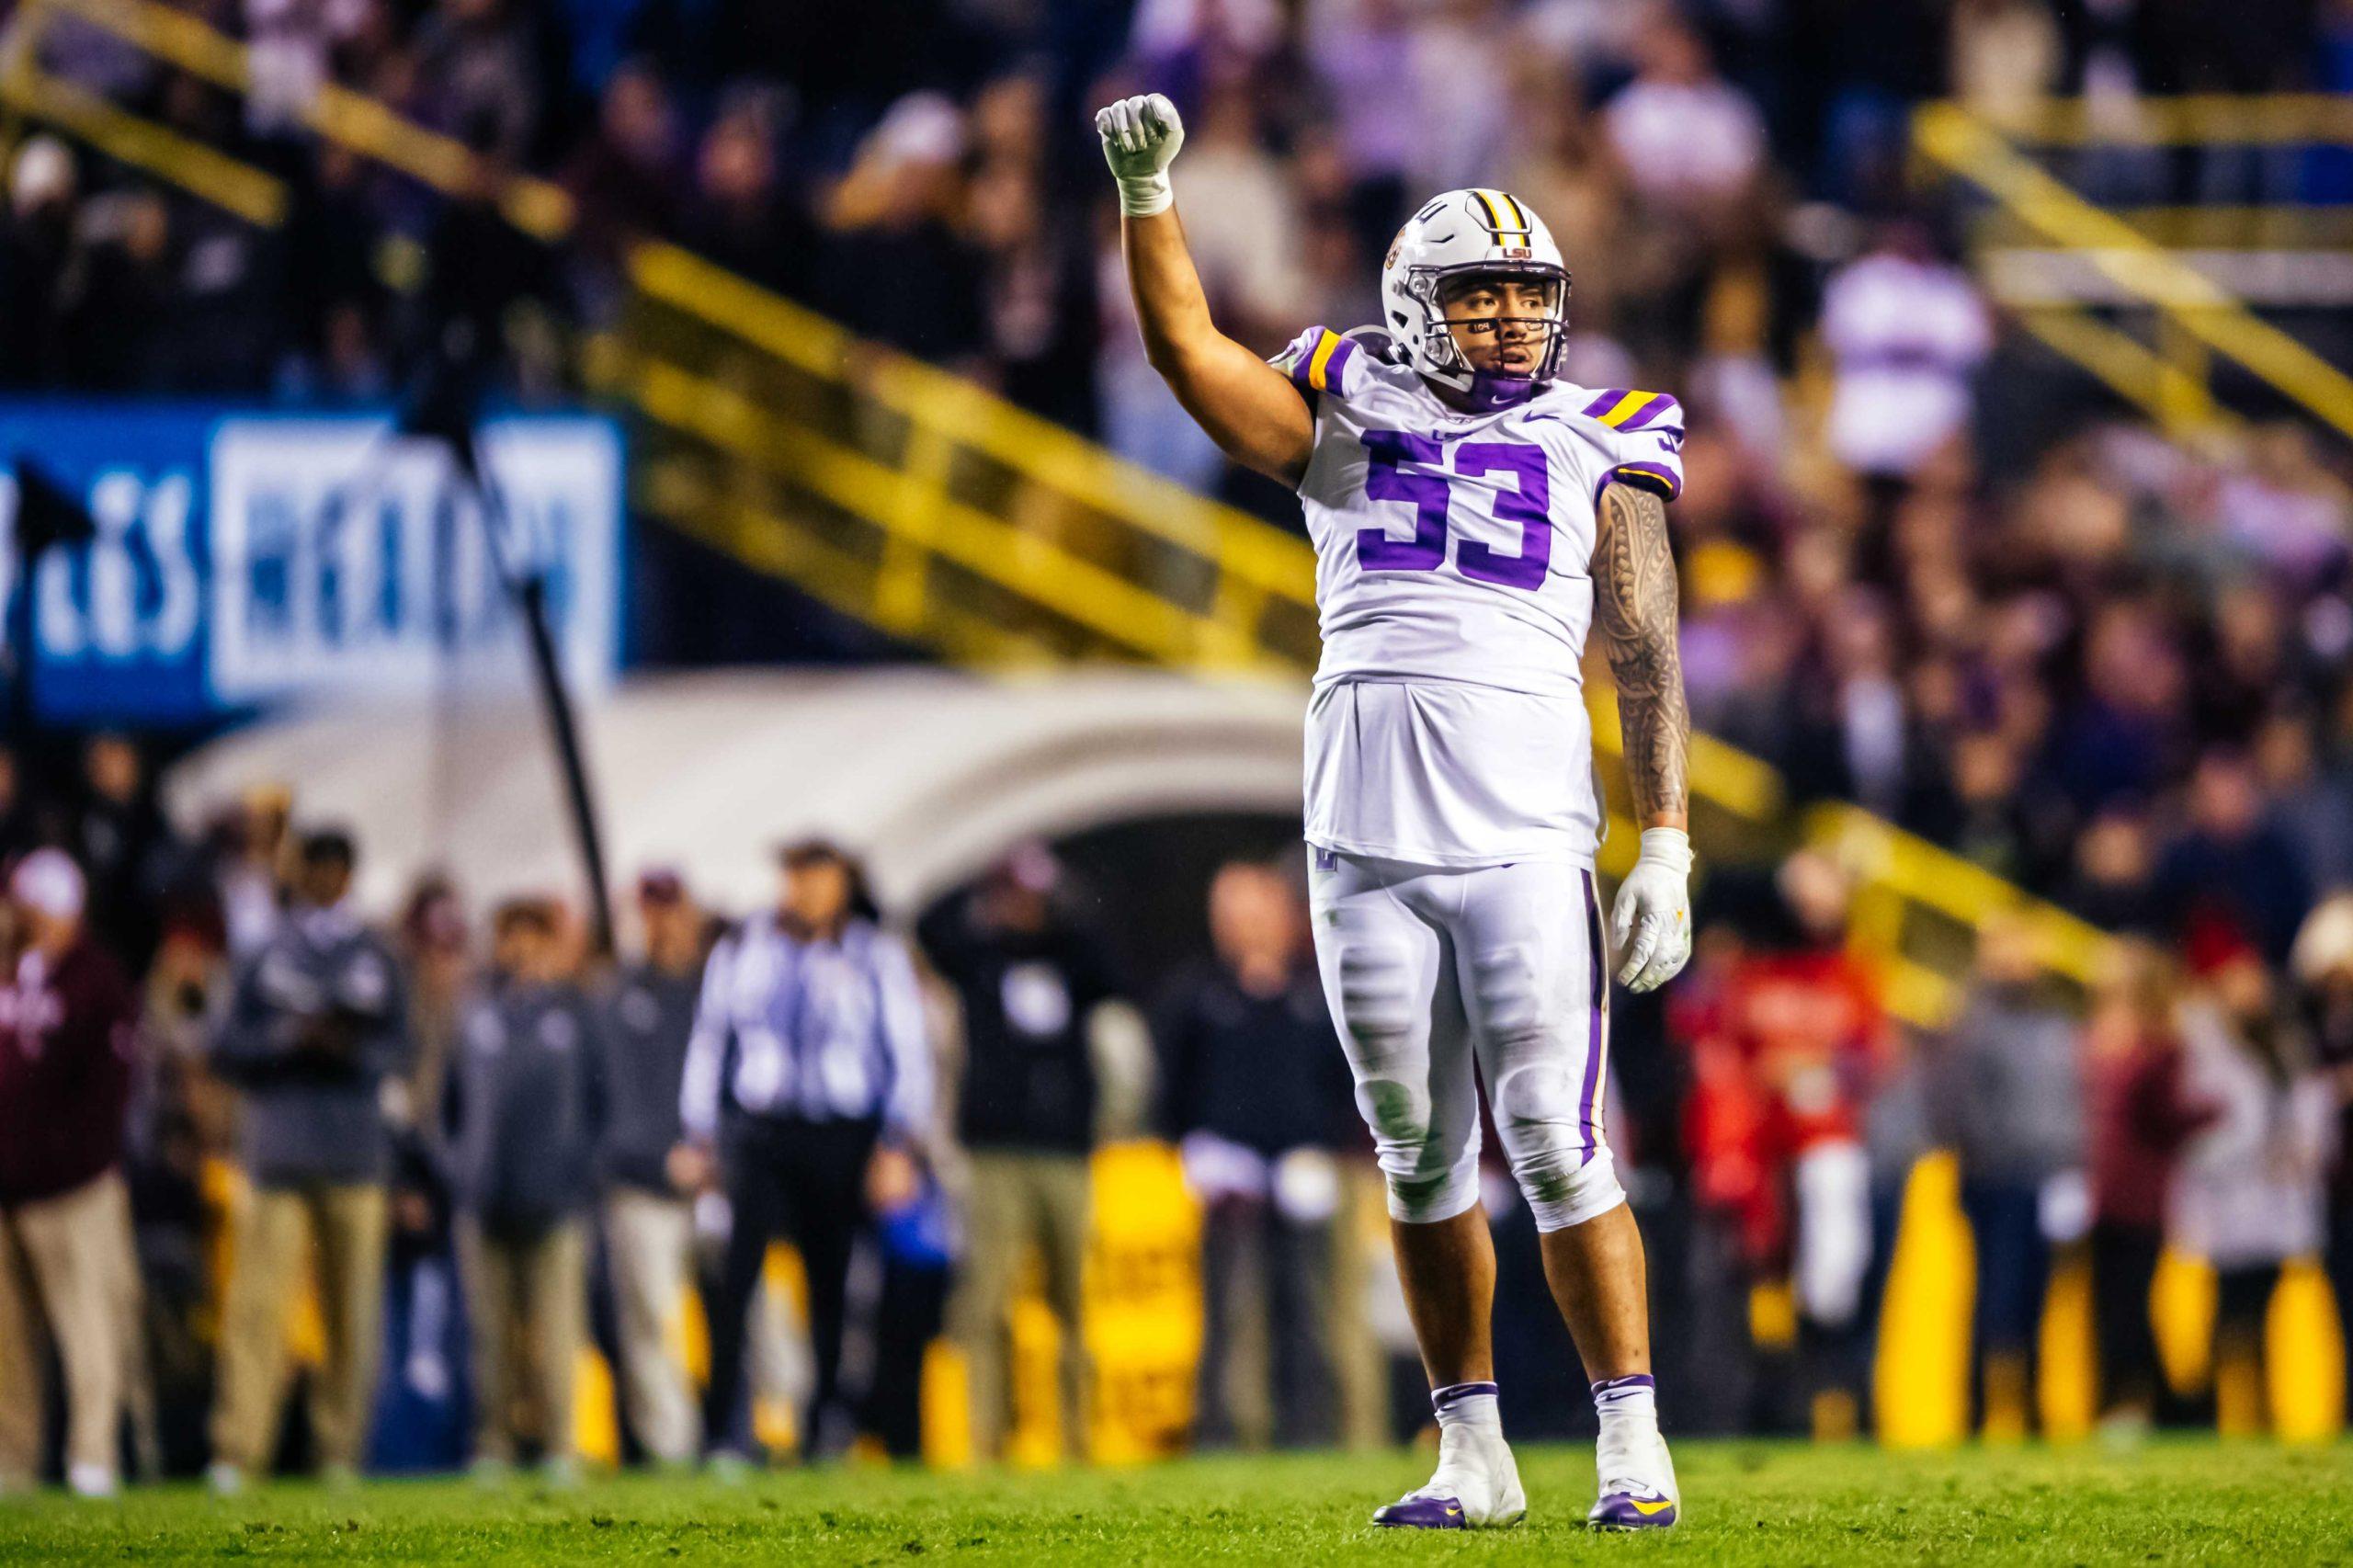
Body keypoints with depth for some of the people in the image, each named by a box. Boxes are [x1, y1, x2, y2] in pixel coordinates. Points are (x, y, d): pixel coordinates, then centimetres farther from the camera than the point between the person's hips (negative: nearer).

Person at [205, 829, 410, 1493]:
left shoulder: (376, 961, 13)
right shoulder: (265, 960, 12)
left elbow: (397, 1051, 8)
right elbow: (227, 1053, 7)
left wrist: (353, 1049, -12)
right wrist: (291, 1039, -10)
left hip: (355, 1157, 1)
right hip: (278, 1156, -1)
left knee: (352, 1307, -1)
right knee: (257, 1301, -11)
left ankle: (340, 1449, 6)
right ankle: (236, 1451, -15)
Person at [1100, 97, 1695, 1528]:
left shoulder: (1598, 450, 9)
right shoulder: (1345, 421, 13)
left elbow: (1648, 659, 5)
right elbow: (1187, 346, 2)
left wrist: (1667, 847, -3)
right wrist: (1147, 192, -12)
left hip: (1526, 834, -2)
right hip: (1365, 843, 2)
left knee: (1557, 1150, -8)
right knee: (1422, 1155, 6)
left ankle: (1634, 1447, -3)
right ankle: (1475, 1455, 14)